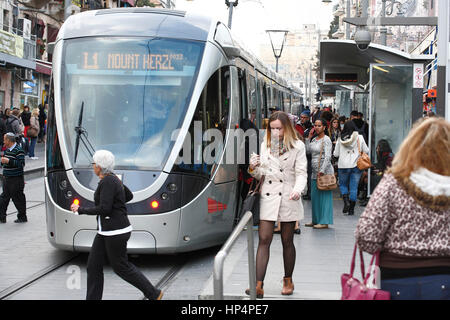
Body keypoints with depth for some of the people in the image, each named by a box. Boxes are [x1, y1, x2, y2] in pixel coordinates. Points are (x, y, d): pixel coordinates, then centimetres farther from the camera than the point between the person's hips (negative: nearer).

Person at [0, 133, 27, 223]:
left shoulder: (19, 151, -15)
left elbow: (21, 164, -22)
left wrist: (9, 161, -25)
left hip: (16, 180, -9)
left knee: (18, 198, 0)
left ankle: (22, 217, 14)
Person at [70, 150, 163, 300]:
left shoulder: (108, 182, -19)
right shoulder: (112, 178, 11)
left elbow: (104, 209, -24)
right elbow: (129, 196, 24)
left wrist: (81, 210, -15)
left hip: (115, 231, -10)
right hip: (106, 231, 10)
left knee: (121, 267, 3)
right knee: (93, 265, 8)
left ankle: (154, 294, 13)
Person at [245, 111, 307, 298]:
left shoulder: (297, 146, 0)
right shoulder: (265, 145, 10)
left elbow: (301, 173, -5)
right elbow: (261, 175, 14)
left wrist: (297, 190, -24)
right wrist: (254, 169, -8)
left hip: (288, 198, -2)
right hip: (268, 197, 2)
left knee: (287, 241, 8)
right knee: (264, 240, -5)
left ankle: (288, 280, 24)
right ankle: (258, 285, -9)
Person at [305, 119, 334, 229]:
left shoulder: (326, 140, -10)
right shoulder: (314, 139, 14)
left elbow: (328, 157, -16)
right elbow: (307, 151, 15)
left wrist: (322, 171, -21)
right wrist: (309, 138, 9)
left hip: (324, 171, -8)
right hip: (315, 172, 8)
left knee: (324, 196, -5)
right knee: (314, 196, 10)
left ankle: (324, 222, -2)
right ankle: (316, 220, 19)